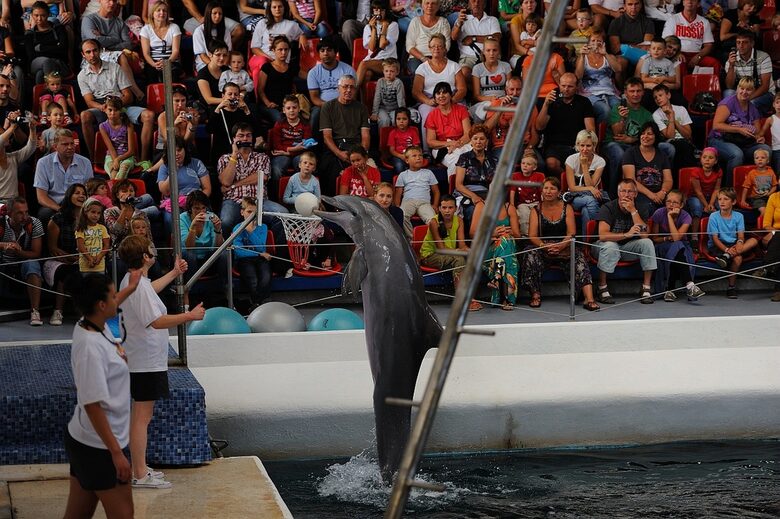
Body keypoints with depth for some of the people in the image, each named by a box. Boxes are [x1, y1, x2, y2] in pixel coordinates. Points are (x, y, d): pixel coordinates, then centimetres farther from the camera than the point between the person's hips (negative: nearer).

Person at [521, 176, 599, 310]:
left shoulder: (567, 208, 9)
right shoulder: (536, 210, 10)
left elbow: (571, 234, -2)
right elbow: (532, 236, -1)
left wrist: (561, 246, -22)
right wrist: (544, 246, -23)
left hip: (564, 248, 0)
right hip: (543, 248, 0)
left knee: (578, 256, -30)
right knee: (531, 253, -32)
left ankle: (589, 299, -40)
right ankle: (535, 296, -26)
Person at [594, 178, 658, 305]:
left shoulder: (641, 209, -5)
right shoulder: (608, 208, -15)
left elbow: (644, 235, -20)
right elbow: (602, 235, -29)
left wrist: (633, 211, -24)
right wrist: (627, 234, -39)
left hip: (628, 248, 3)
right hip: (607, 247, -3)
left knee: (647, 242, -22)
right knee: (610, 246, -36)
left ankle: (646, 288, -18)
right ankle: (602, 288, -24)